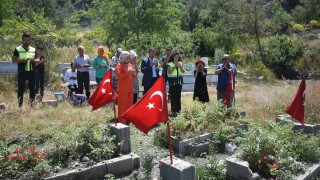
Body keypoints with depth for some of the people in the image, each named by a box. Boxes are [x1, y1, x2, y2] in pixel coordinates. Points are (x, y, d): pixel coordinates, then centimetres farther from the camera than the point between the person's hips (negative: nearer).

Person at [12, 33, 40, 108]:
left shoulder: (33, 50, 11)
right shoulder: (18, 49, 2)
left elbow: (38, 60, 11)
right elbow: (13, 60, -4)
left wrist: (33, 60, -11)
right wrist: (23, 60, -19)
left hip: (31, 72, 3)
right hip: (22, 72, -2)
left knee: (32, 88, 6)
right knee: (21, 88, 2)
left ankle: (32, 103, 18)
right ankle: (20, 104, 9)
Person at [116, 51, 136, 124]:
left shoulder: (130, 65, 15)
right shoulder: (119, 65, -5)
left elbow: (134, 76, 19)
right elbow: (119, 75, -19)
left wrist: (133, 73, -4)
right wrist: (127, 72, -24)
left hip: (130, 87, 7)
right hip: (122, 88, -7)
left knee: (130, 103, 10)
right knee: (122, 104, -4)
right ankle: (122, 120, 2)